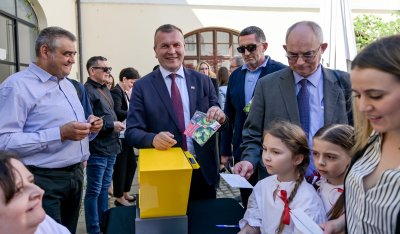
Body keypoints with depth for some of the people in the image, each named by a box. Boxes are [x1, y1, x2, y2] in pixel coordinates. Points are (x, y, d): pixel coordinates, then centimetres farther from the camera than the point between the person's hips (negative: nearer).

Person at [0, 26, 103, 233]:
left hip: (75, 175, 8)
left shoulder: (68, 85, 15)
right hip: (43, 181, -8)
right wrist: (60, 134, -25)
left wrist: (89, 127, 1)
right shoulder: (17, 85, -12)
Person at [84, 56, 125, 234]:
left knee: (105, 187, 18)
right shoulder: (87, 90, -15)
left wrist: (117, 124, 9)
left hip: (110, 147, 9)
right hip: (97, 150, -9)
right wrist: (111, 125, -19)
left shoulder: (105, 89, 15)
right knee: (94, 190, 2)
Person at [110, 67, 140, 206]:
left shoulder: (124, 93, 14)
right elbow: (117, 112, -27)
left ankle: (125, 193, 30)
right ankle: (119, 198, 14)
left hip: (126, 135, 10)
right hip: (119, 136, -10)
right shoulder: (116, 92, -14)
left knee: (131, 163, 16)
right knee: (120, 166, 1)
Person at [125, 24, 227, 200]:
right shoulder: (142, 86, -3)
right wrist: (153, 139, -26)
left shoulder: (202, 81, 3)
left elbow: (219, 122, 6)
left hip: (203, 171, 3)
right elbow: (132, 132, -6)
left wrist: (220, 117, -17)